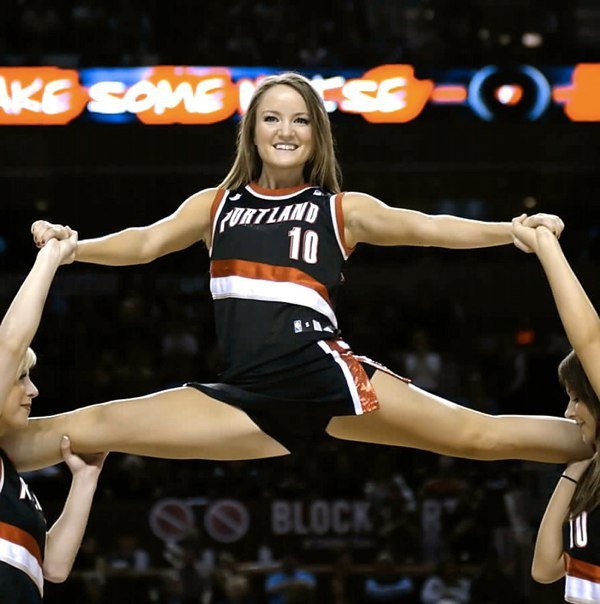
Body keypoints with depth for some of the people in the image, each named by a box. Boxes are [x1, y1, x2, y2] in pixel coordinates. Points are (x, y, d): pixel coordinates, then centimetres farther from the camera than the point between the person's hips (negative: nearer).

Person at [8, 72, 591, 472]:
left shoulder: (341, 210, 11)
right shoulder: (215, 206, 18)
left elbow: (426, 227, 4)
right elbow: (147, 241, 9)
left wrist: (516, 229, -7)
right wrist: (68, 246, -7)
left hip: (325, 374, -2)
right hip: (247, 399, 3)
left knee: (479, 434, -11)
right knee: (85, 428, -5)